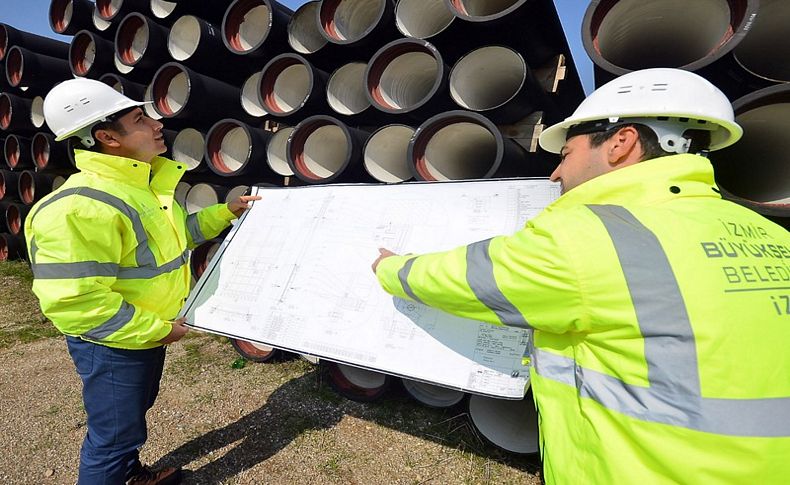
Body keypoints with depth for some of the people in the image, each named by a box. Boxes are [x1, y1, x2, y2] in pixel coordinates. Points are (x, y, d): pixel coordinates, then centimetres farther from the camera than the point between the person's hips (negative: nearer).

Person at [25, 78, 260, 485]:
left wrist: (226, 212, 9)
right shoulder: (79, 207, -30)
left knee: (134, 412, 30)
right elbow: (73, 302, -32)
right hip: (113, 344, -10)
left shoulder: (144, 186, 3)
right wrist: (159, 330, -24)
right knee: (115, 435, 10)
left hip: (150, 331, 10)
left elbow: (176, 233, 18)